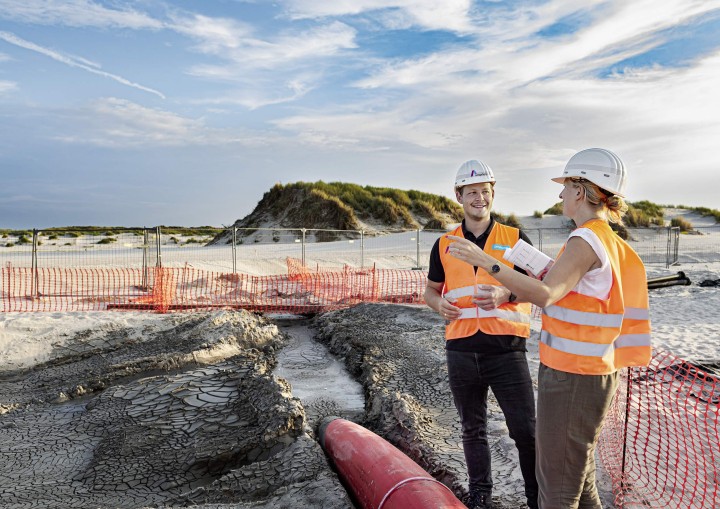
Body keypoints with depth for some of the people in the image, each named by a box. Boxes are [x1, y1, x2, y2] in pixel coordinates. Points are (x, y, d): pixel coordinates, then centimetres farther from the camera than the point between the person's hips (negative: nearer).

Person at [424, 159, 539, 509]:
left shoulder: (516, 238, 2)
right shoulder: (444, 245, 8)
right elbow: (431, 289, 16)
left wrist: (505, 294, -18)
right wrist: (439, 304, -7)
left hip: (506, 350, -2)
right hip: (461, 350, 3)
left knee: (525, 431, 1)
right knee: (473, 430, 17)